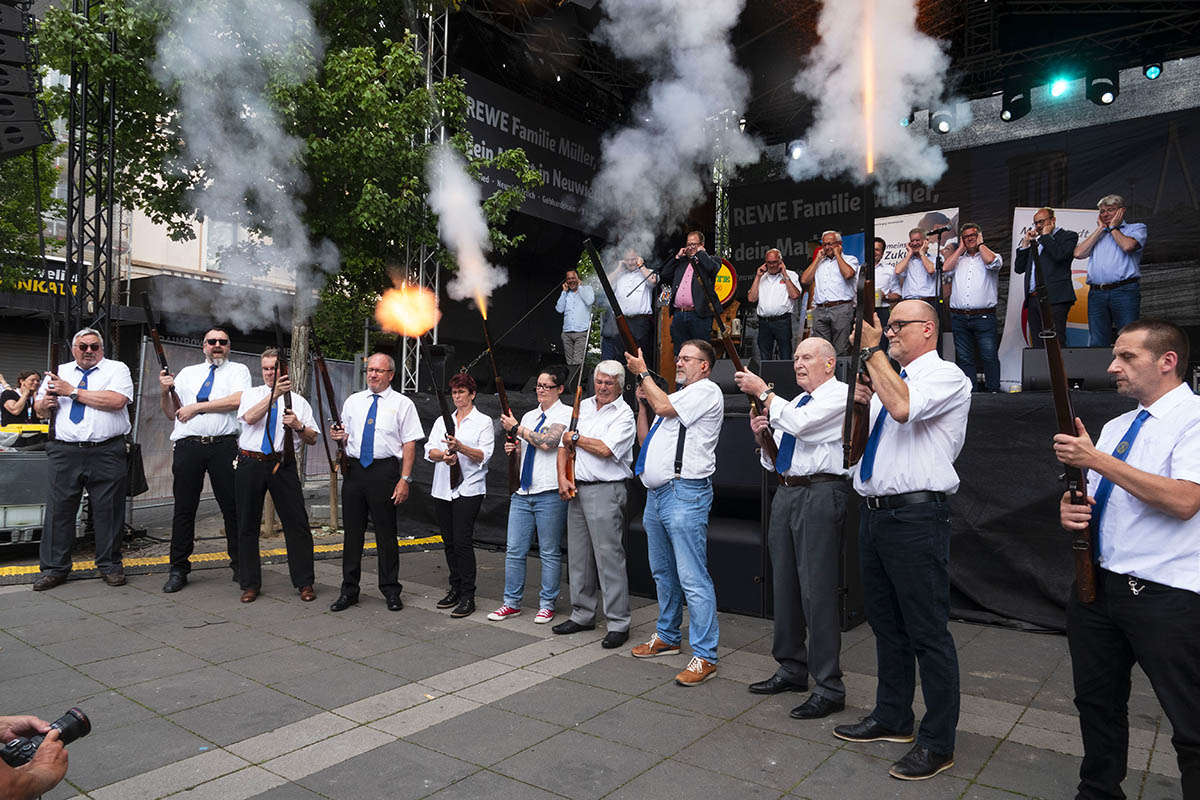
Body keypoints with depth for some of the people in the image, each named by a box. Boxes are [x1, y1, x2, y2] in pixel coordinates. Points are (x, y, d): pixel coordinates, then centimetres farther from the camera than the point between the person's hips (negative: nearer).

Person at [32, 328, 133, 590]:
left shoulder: (116, 369, 6)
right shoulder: (60, 372, 19)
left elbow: (116, 401, -13)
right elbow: (39, 409, 21)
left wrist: (73, 392, -9)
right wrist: (45, 403, -3)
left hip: (107, 453, -3)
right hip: (64, 452, 4)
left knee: (108, 510, 2)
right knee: (59, 509, 5)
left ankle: (110, 566, 14)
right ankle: (55, 568, 15)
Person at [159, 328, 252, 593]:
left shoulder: (238, 370, 11)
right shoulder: (187, 373, 22)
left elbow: (237, 400, -9)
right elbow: (171, 414, 20)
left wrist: (196, 406, -8)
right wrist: (164, 393, 1)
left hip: (224, 445, -3)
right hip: (187, 445, 3)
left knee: (232, 507, 0)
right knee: (184, 509, 5)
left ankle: (239, 565, 10)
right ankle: (178, 569, 14)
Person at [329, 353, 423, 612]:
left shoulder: (402, 404, 1)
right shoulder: (353, 401, 14)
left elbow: (409, 445, -5)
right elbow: (346, 437, 19)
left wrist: (405, 479, -12)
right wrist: (339, 435, -5)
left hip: (384, 470, -4)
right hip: (354, 469, 4)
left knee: (386, 532, 3)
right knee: (353, 531, 8)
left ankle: (391, 591, 15)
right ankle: (349, 590, 20)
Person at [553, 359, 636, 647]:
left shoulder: (624, 414, -5)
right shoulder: (583, 406, 14)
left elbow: (605, 449, -19)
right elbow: (564, 443, 15)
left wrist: (576, 438, -5)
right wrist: (563, 477, 1)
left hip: (605, 491, -7)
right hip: (576, 489, 7)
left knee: (609, 556, -7)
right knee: (578, 555, 12)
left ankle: (618, 624, 1)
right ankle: (582, 615, 24)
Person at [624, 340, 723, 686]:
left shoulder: (707, 391, -3)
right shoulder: (673, 396, 25)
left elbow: (663, 407, -16)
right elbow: (645, 440, 24)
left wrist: (643, 373, -2)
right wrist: (641, 401, 14)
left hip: (685, 494, -10)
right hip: (656, 494, 10)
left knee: (692, 578, -10)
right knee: (663, 573, 19)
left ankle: (705, 656, -5)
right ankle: (667, 637, 33)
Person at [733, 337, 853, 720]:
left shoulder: (841, 395, -3)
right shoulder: (793, 401, 21)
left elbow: (799, 423, -20)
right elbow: (773, 461, 21)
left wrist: (762, 391, -12)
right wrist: (762, 434, 2)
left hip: (820, 494, -8)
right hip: (786, 492, 8)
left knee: (817, 589, -9)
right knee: (785, 584, 13)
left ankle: (829, 687, 1)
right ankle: (792, 669, 28)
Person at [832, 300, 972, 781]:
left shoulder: (946, 376, -5)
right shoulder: (888, 379, 21)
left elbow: (903, 407, -27)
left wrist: (871, 349, -16)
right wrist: (858, 403, 2)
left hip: (915, 517, -9)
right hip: (874, 514, 9)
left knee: (927, 631, -1)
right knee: (885, 623, 17)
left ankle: (938, 742, 11)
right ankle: (892, 718, 32)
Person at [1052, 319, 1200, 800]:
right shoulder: (1115, 427, 16)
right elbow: (1090, 497, 21)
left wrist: (1097, 460, -21)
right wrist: (1070, 509, -2)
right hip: (1095, 585, 8)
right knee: (1097, 703, 18)